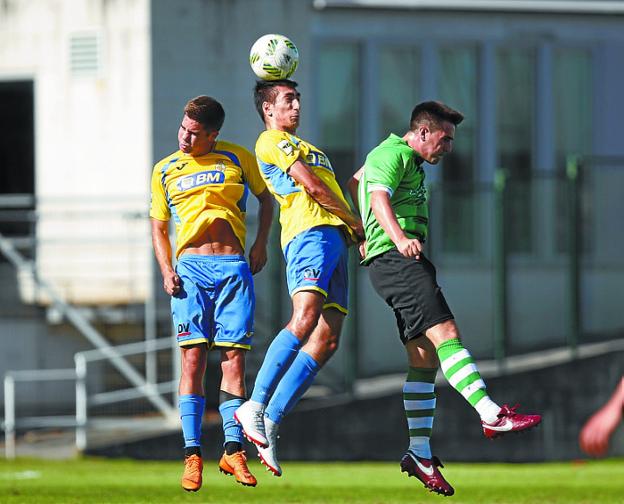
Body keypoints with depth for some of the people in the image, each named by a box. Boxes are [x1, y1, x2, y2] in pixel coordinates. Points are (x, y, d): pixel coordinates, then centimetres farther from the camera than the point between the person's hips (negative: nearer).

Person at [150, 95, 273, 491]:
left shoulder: (237, 158, 9)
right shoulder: (165, 171, 12)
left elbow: (266, 196, 23)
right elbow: (158, 227, 16)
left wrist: (261, 244, 12)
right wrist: (166, 270, 1)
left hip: (234, 267, 0)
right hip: (191, 267, 0)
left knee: (234, 358, -5)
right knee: (194, 357, -10)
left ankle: (233, 450, -1)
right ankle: (192, 454, -11)